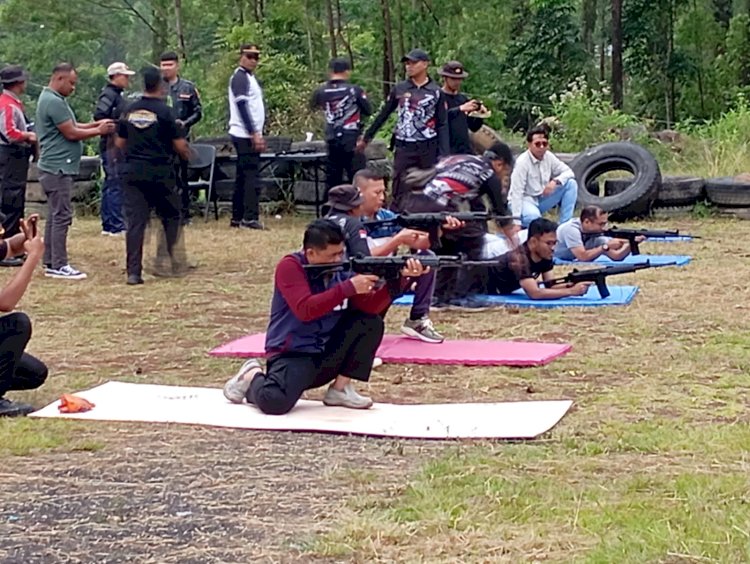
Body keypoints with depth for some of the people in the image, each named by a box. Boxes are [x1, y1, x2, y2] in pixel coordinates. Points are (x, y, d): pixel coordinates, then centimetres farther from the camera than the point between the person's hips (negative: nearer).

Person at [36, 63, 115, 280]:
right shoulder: (54, 102, -17)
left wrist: (95, 124, 7)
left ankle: (50, 262, 17)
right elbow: (71, 133, -17)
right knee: (62, 216, -9)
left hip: (57, 167, 11)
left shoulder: (52, 99, 17)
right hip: (58, 168, -11)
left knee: (56, 215, 13)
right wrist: (99, 131, -6)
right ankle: (59, 266, -7)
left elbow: (70, 126, 18)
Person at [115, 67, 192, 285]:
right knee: (170, 216, 15)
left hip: (133, 171, 4)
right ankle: (173, 261, 13)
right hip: (159, 172, -4)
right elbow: (180, 145, -8)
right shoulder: (165, 112, -8)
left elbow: (119, 143, 12)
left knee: (135, 222, 2)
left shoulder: (130, 111, 6)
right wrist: (187, 156, 14)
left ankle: (133, 272, -2)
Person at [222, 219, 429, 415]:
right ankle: (253, 376, 4)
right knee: (274, 402, -34)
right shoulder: (290, 267, -13)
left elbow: (370, 307, -5)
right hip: (292, 354, -6)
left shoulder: (340, 270, 3)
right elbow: (305, 310, -27)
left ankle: (340, 389, -1)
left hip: (327, 354, 6)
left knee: (371, 323, -10)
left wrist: (399, 279, -19)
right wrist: (348, 288, -29)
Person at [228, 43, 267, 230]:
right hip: (246, 135, -10)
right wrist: (254, 134, -21)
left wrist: (258, 134, 17)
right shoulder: (240, 77, -11)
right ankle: (250, 218, -14)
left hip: (249, 135, 10)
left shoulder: (250, 78, 19)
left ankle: (237, 218, 15)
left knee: (243, 178, 11)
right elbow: (242, 106, -18)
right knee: (251, 177, -12)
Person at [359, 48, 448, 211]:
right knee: (400, 191, -2)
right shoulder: (399, 89, 6)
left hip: (428, 148, 0)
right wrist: (366, 138, 16)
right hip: (404, 148, 0)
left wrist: (444, 154, -6)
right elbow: (383, 115, 14)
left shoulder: (436, 92, 2)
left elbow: (442, 125, 2)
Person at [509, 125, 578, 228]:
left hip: (541, 199, 7)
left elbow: (568, 172, 4)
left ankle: (565, 224, -6)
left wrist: (555, 181, -20)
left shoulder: (548, 156, -4)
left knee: (571, 183, -8)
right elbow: (516, 192, -25)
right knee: (533, 216, -41)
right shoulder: (522, 162, -23)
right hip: (524, 200, -7)